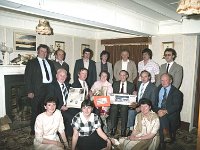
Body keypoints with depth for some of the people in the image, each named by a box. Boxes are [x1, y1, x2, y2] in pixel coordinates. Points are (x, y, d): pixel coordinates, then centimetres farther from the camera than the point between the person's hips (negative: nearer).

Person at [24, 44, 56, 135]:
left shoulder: (50, 63, 17)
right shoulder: (32, 63, 2)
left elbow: (54, 75, 18)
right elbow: (27, 77, -3)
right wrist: (29, 91, -10)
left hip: (50, 88, 4)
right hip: (38, 90, -4)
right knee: (36, 110, 2)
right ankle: (34, 129, 17)